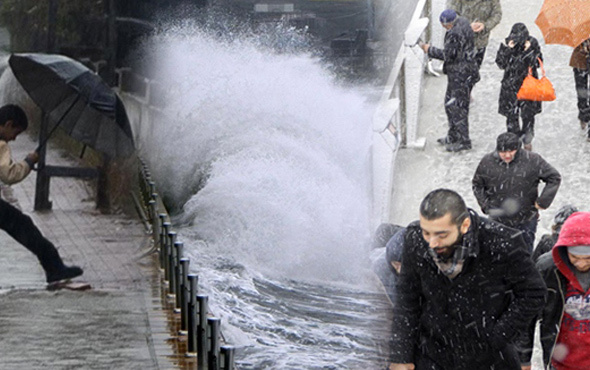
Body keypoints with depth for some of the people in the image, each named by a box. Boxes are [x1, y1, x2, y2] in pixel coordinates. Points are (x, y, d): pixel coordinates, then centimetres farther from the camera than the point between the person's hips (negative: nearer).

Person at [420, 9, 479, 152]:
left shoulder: (454, 34, -26)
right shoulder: (463, 22, 5)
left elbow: (447, 54, -22)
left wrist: (429, 50, -11)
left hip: (460, 75, -11)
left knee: (457, 108, -3)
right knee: (449, 104, 20)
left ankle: (464, 141, 4)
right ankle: (453, 136, 31)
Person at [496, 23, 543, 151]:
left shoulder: (532, 43, -9)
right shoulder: (508, 43, -7)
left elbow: (537, 63, -12)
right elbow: (501, 63, -10)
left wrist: (529, 51, -25)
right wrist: (507, 49, -22)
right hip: (510, 85, 1)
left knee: (528, 114, 3)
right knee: (511, 115, 3)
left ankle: (527, 140, 22)